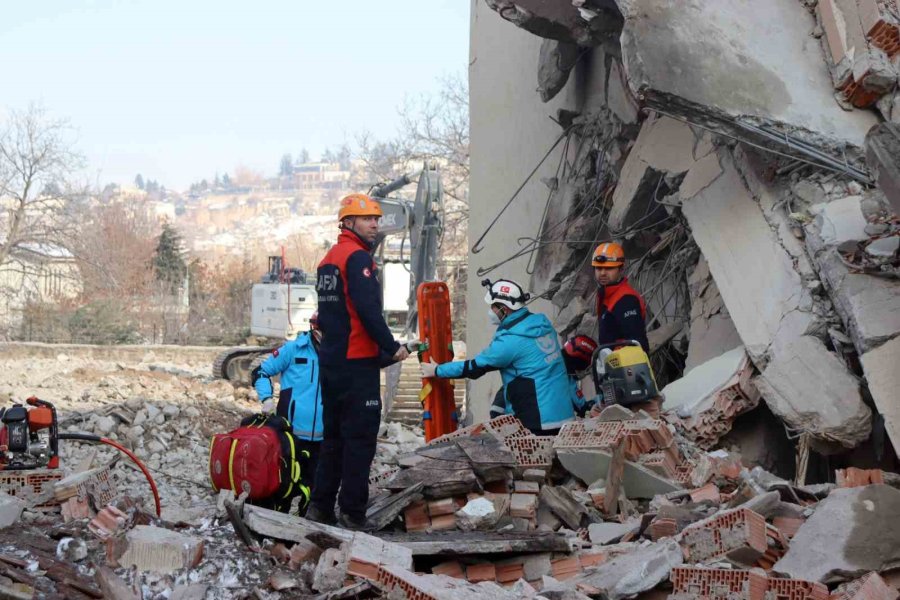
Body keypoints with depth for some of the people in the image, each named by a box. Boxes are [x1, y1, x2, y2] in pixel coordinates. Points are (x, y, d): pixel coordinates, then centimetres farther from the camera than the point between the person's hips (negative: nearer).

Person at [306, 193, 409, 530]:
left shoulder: (328, 259, 18)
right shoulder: (357, 257, -11)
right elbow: (367, 309, -21)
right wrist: (391, 346, -15)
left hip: (330, 360, 10)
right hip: (357, 362, -10)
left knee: (334, 435, 15)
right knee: (360, 438, -6)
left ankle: (321, 508, 16)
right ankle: (352, 515, -5)